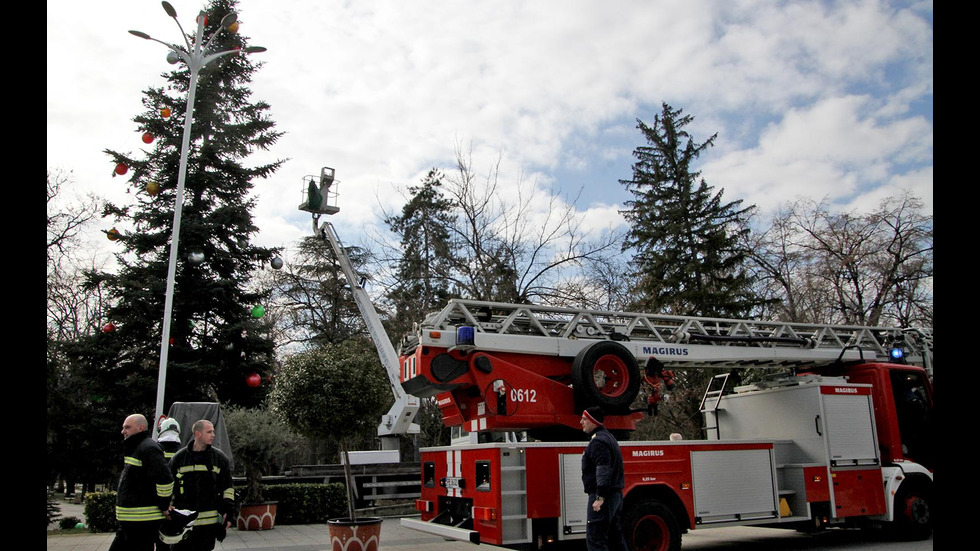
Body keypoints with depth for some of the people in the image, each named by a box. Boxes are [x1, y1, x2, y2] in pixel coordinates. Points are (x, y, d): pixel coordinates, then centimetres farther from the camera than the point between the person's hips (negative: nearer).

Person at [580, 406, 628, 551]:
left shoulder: (598, 441, -15)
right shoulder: (608, 437, 19)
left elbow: (604, 471, -24)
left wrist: (600, 497, -26)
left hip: (603, 496, -11)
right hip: (616, 495, 11)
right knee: (616, 538, 15)